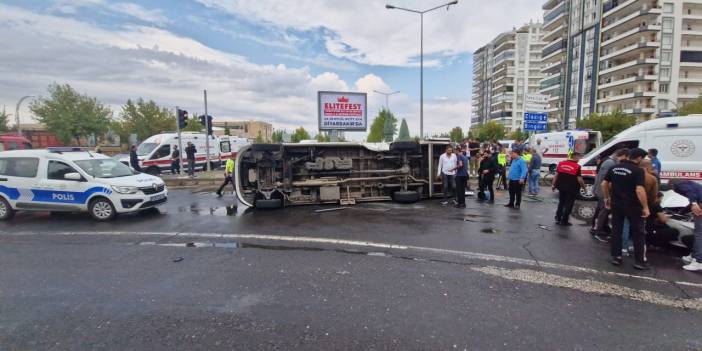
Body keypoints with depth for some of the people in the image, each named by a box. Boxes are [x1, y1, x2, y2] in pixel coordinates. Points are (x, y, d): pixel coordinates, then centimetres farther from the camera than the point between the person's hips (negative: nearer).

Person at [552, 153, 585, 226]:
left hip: (561, 187, 5)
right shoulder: (577, 166, -12)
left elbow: (556, 175, 4)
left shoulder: (561, 163, 1)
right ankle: (564, 221, 10)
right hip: (571, 189, -5)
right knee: (568, 205, 6)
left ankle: (558, 219, 22)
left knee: (561, 203, 19)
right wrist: (583, 186, 2)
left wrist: (554, 185, 10)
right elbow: (579, 179, -13)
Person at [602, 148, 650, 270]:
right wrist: (645, 207, -15)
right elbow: (639, 190, -22)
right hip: (632, 205, -5)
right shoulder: (638, 170, -14)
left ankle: (616, 257, 15)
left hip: (616, 204, 5)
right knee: (638, 233, 7)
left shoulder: (614, 168, 5)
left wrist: (607, 198, 19)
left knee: (616, 231, 11)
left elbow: (604, 184, 8)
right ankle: (640, 261, 11)